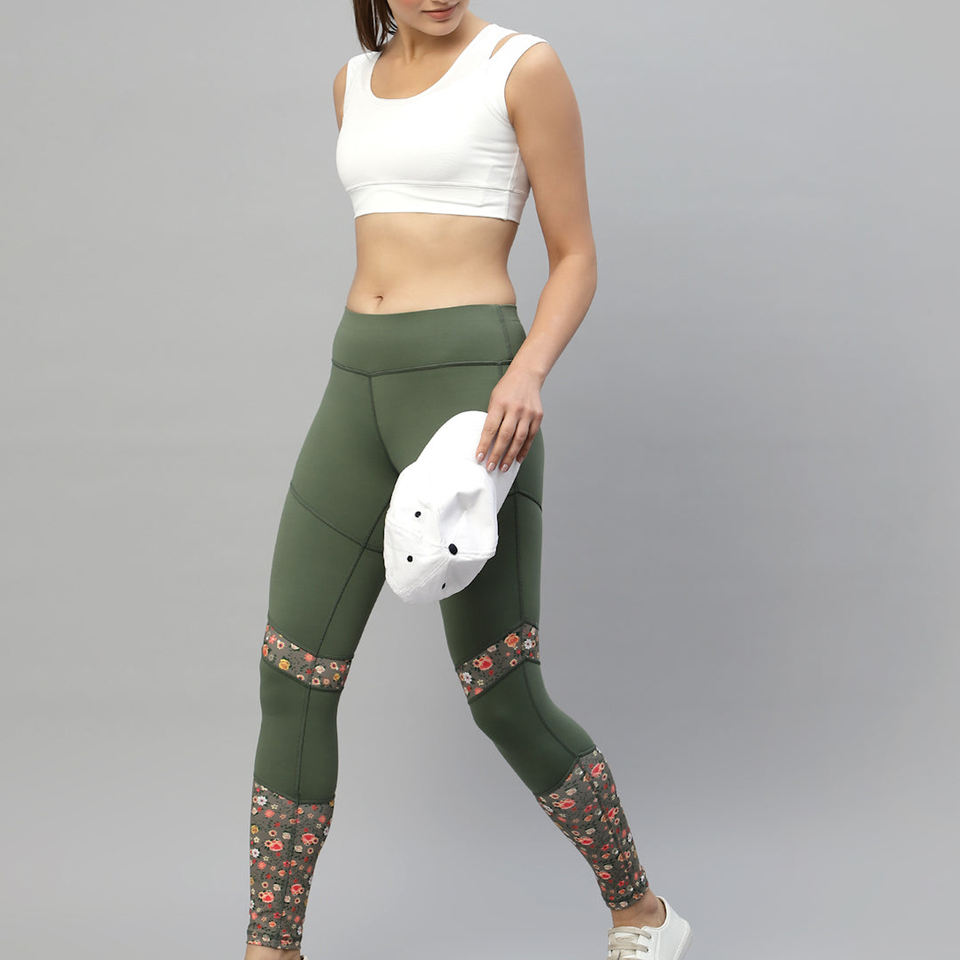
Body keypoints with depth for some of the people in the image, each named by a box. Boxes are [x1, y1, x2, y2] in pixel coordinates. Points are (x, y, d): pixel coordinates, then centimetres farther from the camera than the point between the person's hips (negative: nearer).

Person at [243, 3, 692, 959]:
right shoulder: (355, 82, 17)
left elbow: (576, 258, -3)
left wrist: (528, 372, -19)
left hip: (471, 381, -6)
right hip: (358, 389, 6)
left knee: (503, 695, -3)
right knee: (293, 681, 2)